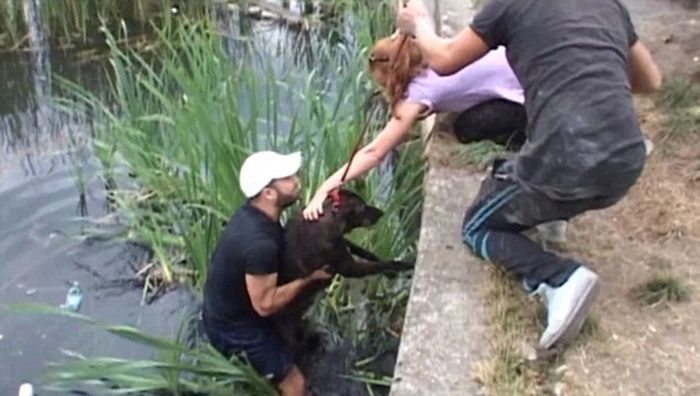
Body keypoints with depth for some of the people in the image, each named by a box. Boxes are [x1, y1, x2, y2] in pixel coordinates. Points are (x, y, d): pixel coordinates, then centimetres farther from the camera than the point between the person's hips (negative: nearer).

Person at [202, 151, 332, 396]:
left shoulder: (253, 213, -8)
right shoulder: (260, 244, -36)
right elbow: (265, 304, -28)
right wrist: (308, 278, -19)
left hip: (224, 310, 9)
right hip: (234, 328, -9)